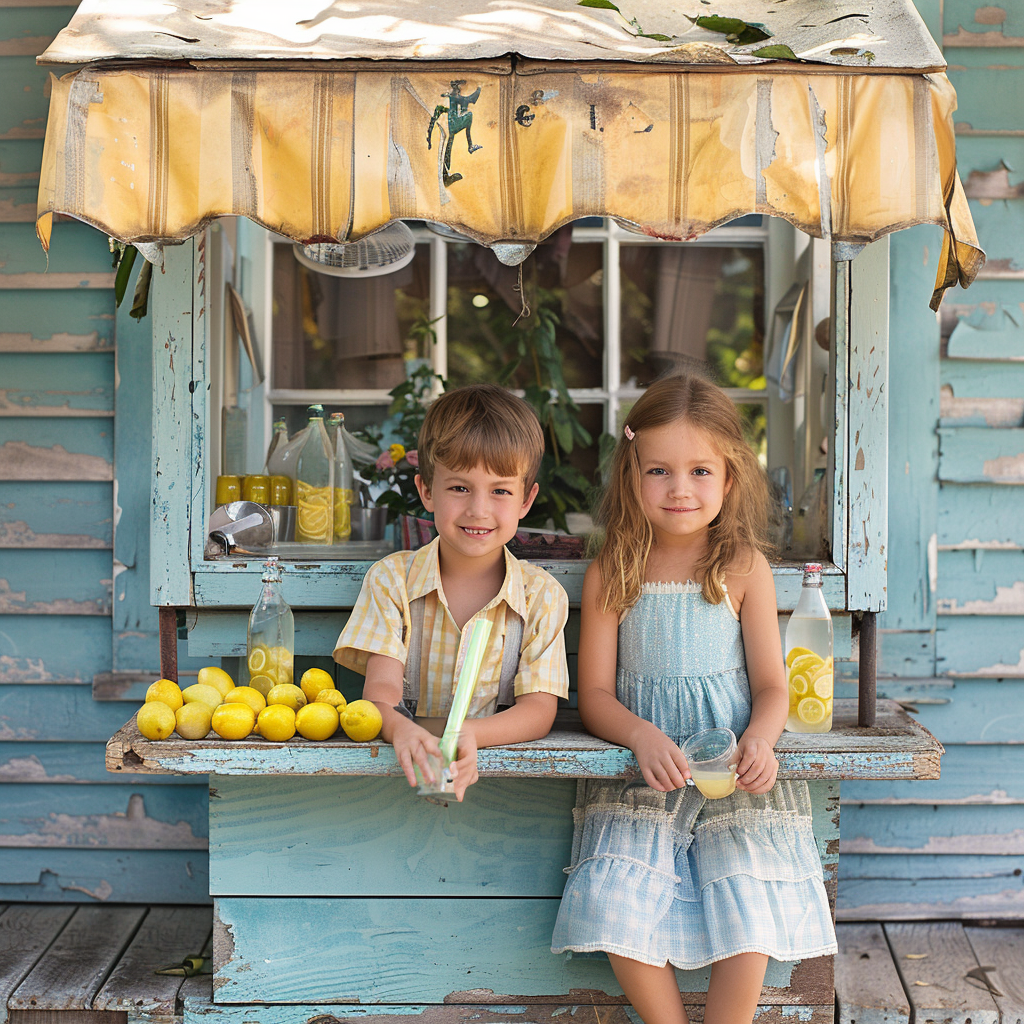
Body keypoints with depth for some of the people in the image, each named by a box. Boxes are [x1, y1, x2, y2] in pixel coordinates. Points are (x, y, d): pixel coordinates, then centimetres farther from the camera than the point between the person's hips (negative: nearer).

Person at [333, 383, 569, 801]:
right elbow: (381, 687, -6)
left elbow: (539, 710, -5)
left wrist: (469, 733, -27)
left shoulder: (541, 596, 3)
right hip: (402, 767, 0)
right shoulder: (390, 579, 4)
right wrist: (402, 729, -32)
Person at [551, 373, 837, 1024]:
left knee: (748, 894, -19)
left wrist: (759, 739, -20)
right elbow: (595, 694, 2)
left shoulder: (745, 569, 3)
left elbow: (772, 684, 3)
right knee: (617, 898, -19)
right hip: (636, 773, 0)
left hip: (732, 772, 0)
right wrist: (643, 736, -20)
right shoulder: (611, 575, 4)